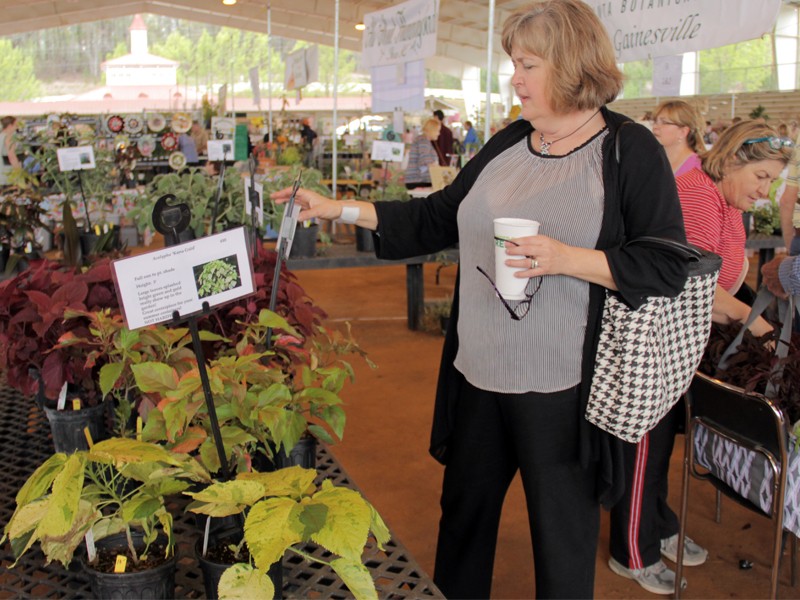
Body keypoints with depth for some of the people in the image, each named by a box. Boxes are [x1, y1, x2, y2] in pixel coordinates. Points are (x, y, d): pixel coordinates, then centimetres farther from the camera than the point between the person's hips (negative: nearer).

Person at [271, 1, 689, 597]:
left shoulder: (630, 150, -8)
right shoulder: (508, 143, 9)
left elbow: (669, 267, -11)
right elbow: (436, 218, 13)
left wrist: (567, 258, -23)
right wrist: (339, 208, 7)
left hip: (561, 386, -6)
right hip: (480, 371, 6)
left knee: (562, 530, 11)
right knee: (465, 507, 20)